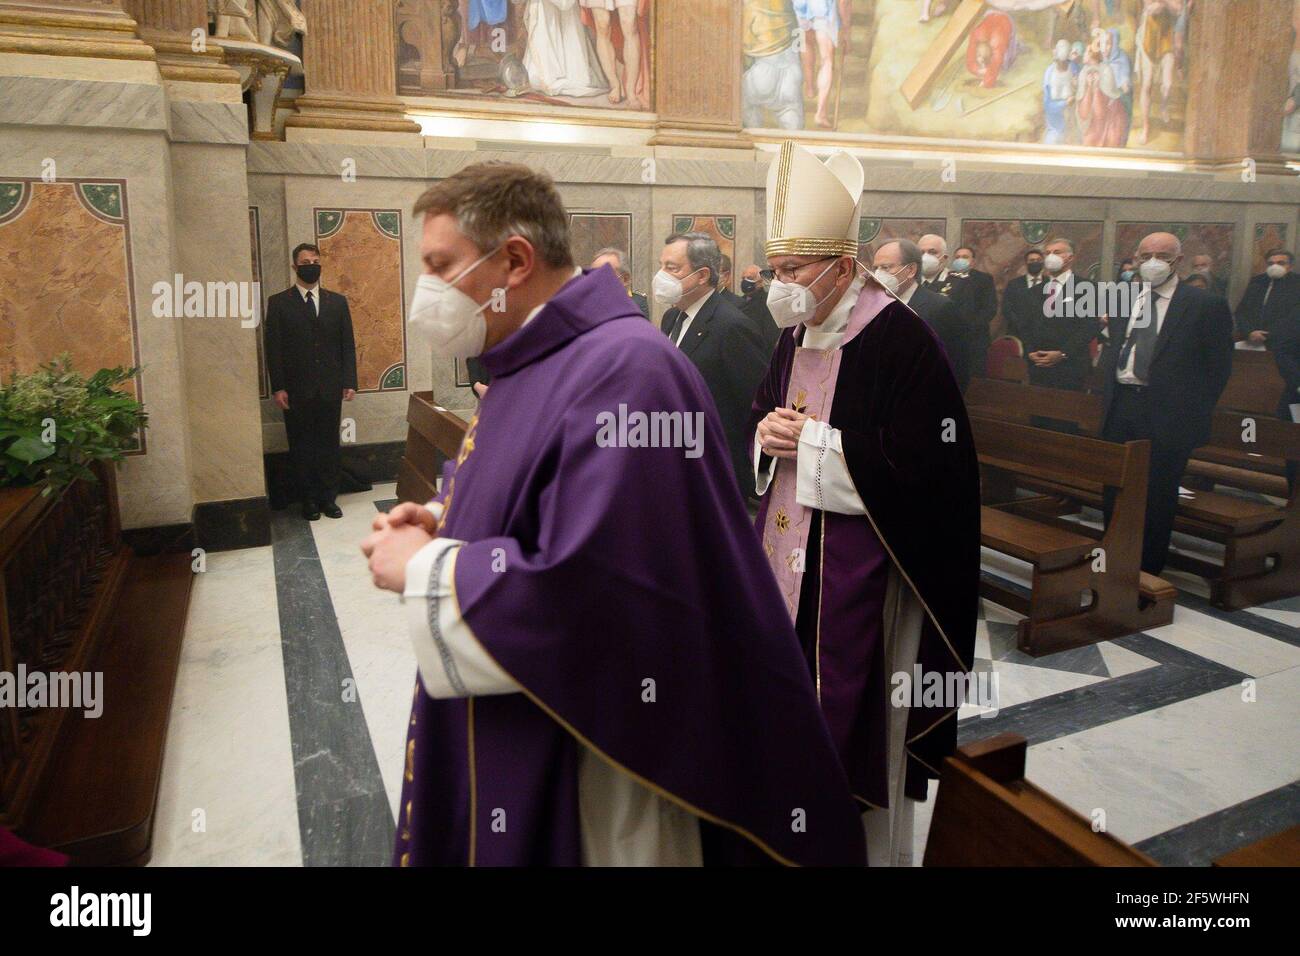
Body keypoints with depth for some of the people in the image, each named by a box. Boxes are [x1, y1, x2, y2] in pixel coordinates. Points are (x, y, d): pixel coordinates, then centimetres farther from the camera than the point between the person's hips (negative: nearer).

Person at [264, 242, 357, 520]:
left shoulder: (337, 301, 9)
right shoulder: (278, 303, 3)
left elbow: (348, 345, 8)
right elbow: (273, 348, -1)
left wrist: (350, 382, 0)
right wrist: (278, 388, -7)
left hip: (330, 388, 2)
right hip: (297, 390, -1)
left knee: (329, 445, 6)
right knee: (302, 446, 5)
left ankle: (328, 498, 15)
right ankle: (309, 500, 14)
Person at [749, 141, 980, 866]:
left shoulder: (900, 340, -17)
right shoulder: (798, 332, 8)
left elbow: (921, 469, -21)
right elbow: (766, 412, 19)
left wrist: (813, 442, -19)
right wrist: (768, 431, -5)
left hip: (861, 561, -7)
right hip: (791, 543, 8)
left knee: (855, 705, 4)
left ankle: (873, 842, 28)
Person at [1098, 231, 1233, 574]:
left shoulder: (1206, 305, -4)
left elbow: (1219, 366, -3)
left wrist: (1193, 413, -6)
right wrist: (1109, 393, 7)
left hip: (1168, 415, -4)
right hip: (1120, 408, 5)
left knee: (1157, 494, 4)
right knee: (1114, 491, 11)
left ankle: (1148, 572, 17)